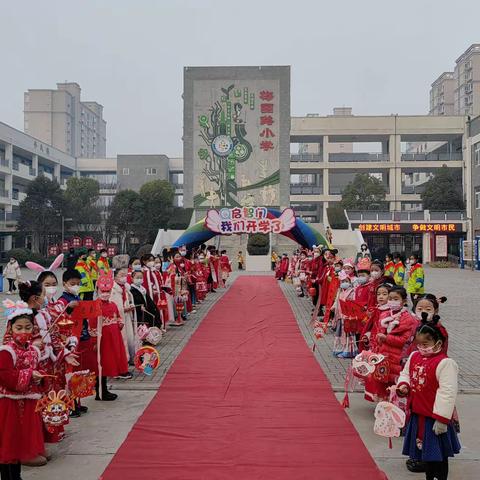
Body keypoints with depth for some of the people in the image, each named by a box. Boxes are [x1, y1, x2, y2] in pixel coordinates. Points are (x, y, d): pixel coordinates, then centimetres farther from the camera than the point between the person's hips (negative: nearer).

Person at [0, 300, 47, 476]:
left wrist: (38, 377, -4)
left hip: (29, 401, 7)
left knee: (25, 434, 15)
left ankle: (16, 474, 30)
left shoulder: (33, 350, 7)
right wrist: (28, 376, -24)